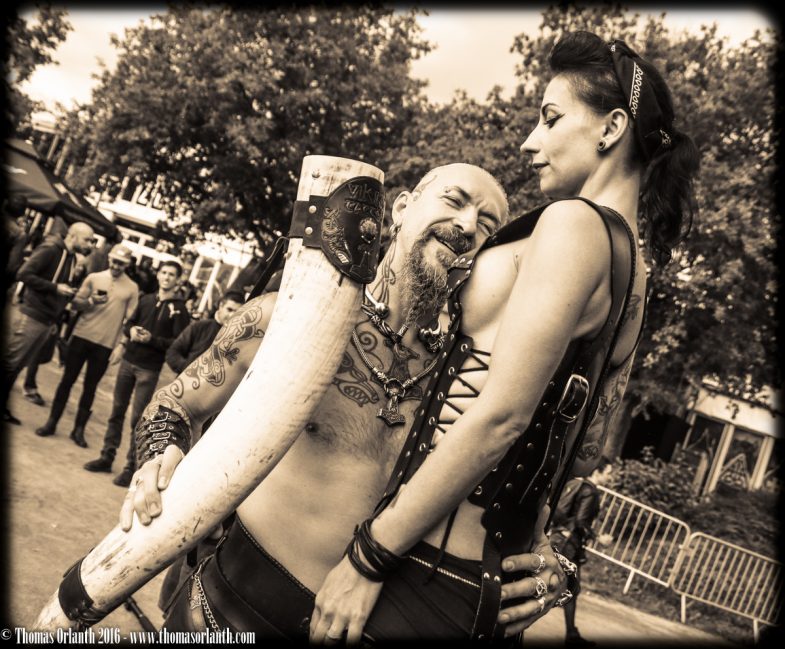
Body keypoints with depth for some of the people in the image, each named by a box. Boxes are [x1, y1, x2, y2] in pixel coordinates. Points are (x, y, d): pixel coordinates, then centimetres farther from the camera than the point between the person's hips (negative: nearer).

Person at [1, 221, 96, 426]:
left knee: (17, 366, 14)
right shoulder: (50, 249, -12)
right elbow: (24, 274, -19)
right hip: (30, 317, -7)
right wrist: (55, 288, -20)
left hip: (47, 322, 8)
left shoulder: (72, 259, 13)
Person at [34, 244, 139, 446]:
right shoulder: (94, 277, 2)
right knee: (67, 380, 7)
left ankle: (78, 429, 16)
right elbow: (75, 304, 2)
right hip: (81, 336, 1)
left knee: (90, 387, 7)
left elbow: (129, 320, 0)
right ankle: (51, 422, 17)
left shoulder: (132, 288, -1)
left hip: (106, 344, -1)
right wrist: (90, 301, -18)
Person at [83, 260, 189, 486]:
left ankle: (131, 467, 7)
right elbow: (130, 322, 20)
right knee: (117, 411, 12)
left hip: (150, 369, -5)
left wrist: (151, 339, -22)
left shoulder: (179, 309, -7)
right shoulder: (146, 299, 8)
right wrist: (131, 330, -3)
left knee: (138, 418, -2)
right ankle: (107, 457, 23)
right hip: (129, 361, 5)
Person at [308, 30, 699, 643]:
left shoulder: (575, 221, -14)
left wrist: (369, 558, -16)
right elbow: (586, 448, 16)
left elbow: (500, 415, -21)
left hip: (432, 565, -9)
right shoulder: (632, 264, 13)